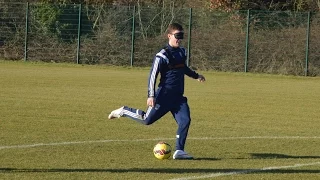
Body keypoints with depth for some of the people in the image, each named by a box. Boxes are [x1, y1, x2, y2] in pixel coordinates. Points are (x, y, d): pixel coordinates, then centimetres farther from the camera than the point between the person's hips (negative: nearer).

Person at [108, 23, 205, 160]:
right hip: (164, 96, -6)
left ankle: (179, 151, -4)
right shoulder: (163, 56, -14)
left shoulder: (182, 52, 11)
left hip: (178, 97, 6)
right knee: (147, 120, -1)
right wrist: (151, 96, -19)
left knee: (185, 120, -10)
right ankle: (123, 112, 22)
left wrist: (196, 76, 35)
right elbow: (152, 75, -14)